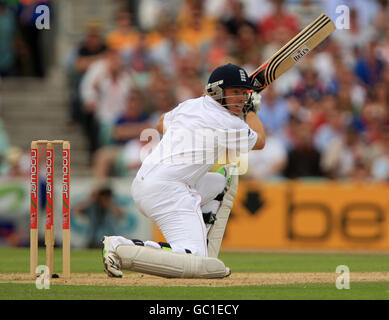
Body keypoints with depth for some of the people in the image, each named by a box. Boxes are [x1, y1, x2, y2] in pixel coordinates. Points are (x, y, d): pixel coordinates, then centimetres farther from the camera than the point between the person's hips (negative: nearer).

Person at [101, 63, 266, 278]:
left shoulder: (189, 105, 18)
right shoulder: (228, 123, -4)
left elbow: (161, 125, 40)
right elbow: (259, 141, 17)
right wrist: (252, 110, 32)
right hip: (167, 191, -10)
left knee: (221, 179, 30)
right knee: (194, 263, -19)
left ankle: (198, 244, 20)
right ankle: (121, 249, -26)